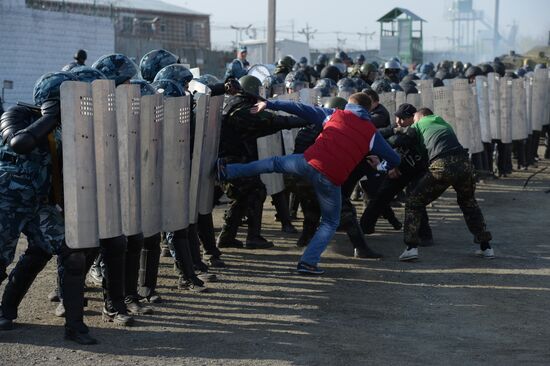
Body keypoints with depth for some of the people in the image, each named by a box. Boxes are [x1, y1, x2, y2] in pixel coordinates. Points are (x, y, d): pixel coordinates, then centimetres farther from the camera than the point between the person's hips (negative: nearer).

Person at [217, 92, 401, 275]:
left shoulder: (335, 114, 14)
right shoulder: (371, 133, 13)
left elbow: (299, 108, 13)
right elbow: (393, 158, 18)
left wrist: (268, 104, 18)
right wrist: (391, 167, 43)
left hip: (309, 162, 1)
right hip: (331, 180, -1)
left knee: (276, 163, 28)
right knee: (330, 223, 18)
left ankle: (227, 171, 23)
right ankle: (308, 262, 7)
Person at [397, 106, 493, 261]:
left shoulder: (418, 125, 25)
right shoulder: (445, 124, 38)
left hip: (442, 165, -4)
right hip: (464, 162, 5)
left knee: (414, 202, 10)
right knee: (468, 203, 29)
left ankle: (411, 247, -3)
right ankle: (486, 247, 24)